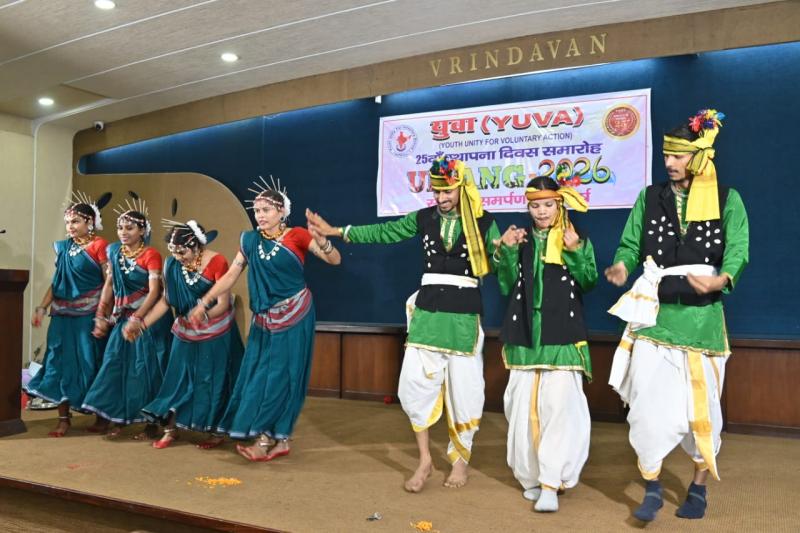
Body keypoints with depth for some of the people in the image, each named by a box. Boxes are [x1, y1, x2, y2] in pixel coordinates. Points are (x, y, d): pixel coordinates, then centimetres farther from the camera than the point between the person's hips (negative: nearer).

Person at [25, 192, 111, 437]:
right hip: (63, 313, 6)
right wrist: (42, 307, 4)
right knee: (61, 362, 5)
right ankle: (64, 418, 14)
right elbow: (56, 282, 14)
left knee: (89, 363, 1)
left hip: (89, 314, -5)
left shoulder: (99, 246, -7)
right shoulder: (64, 247, 11)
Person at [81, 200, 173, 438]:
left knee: (145, 369, 0)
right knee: (115, 364, 5)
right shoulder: (114, 251, 5)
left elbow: (154, 292, -19)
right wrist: (100, 316, 7)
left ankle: (150, 422, 11)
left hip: (148, 319, -6)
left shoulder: (151, 255, -13)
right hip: (123, 317, 6)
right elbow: (109, 284, 11)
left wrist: (136, 320, -27)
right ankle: (115, 417, 17)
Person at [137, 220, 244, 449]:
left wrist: (202, 316, -36)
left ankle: (217, 432, 18)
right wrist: (142, 323, -9)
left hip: (215, 334, -4)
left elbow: (223, 304, -22)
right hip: (185, 332, 4)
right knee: (178, 378, 9)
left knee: (214, 380, 5)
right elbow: (166, 300, -2)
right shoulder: (172, 264, -7)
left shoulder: (216, 262, -21)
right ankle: (170, 429, 21)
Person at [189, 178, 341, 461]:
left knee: (281, 376, 0)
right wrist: (203, 303, 4)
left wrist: (320, 238, -33)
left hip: (294, 317, -5)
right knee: (259, 375, 6)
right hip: (264, 320, 5)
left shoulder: (297, 236, -9)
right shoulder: (249, 240, 4)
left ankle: (268, 439, 8)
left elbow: (335, 260, -15)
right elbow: (230, 276, 8)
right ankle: (279, 441, 16)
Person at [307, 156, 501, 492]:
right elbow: (384, 232, 10)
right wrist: (336, 231, 8)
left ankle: (460, 460, 21)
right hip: (428, 309, 2)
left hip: (464, 314, -2)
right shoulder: (424, 218, 8)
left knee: (462, 387, 2)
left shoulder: (482, 222, 1)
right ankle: (425, 460, 12)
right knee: (415, 383, -4)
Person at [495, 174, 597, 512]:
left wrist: (576, 253, -17)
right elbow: (506, 287, 6)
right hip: (525, 336, 3)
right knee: (524, 407, 6)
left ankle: (551, 483, -4)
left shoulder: (577, 239, 4)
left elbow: (588, 282, -4)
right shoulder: (522, 240, 10)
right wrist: (506, 251, -5)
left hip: (562, 338, -3)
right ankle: (530, 477, 22)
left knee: (558, 405, -12)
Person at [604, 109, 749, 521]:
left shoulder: (727, 199, 2)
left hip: (701, 318, -1)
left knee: (701, 406, 9)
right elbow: (631, 244, 4)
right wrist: (621, 267, -19)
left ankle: (698, 488, 27)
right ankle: (652, 489, 10)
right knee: (649, 405, -4)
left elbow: (737, 250, -9)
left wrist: (721, 280, -30)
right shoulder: (650, 197, 7)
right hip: (654, 314, 1)